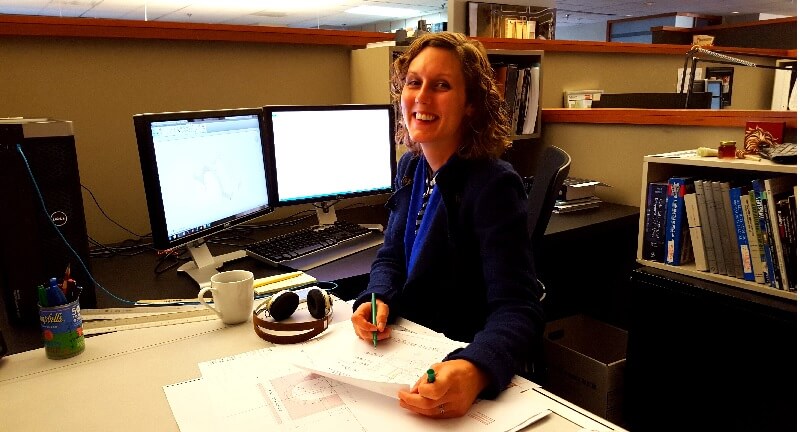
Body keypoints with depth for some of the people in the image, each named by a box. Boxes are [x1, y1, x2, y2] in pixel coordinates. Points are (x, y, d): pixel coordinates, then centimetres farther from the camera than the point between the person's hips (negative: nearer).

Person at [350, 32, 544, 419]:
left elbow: (517, 310, -25)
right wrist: (377, 301, -14)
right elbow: (391, 257, 7)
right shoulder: (411, 166, 1)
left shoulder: (493, 185, -20)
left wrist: (475, 372, -45)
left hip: (453, 365, -6)